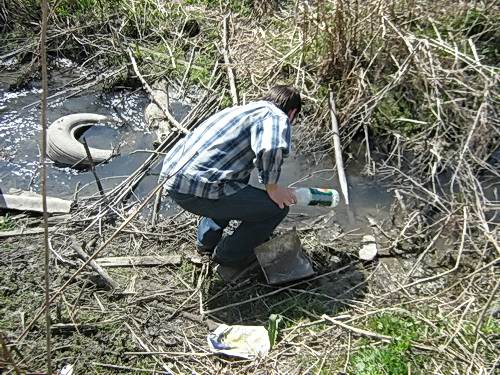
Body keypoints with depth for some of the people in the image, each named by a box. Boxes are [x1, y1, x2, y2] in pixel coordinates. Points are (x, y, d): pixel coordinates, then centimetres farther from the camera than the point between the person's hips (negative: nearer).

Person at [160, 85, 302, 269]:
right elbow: (270, 150, -29)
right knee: (276, 207, 0)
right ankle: (230, 255, 20)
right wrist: (272, 187, -9)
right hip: (195, 188, -10)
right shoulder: (277, 118, -4)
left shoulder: (242, 109, 25)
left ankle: (207, 240, 36)